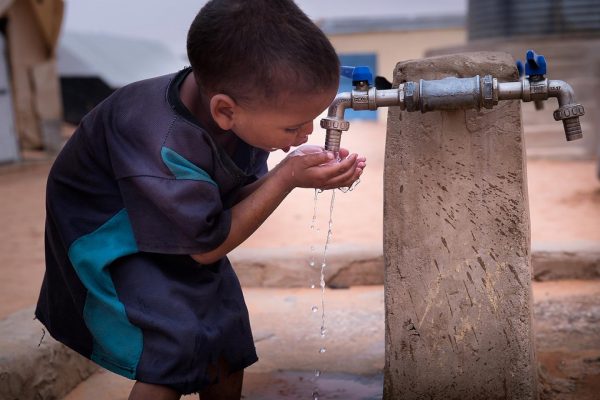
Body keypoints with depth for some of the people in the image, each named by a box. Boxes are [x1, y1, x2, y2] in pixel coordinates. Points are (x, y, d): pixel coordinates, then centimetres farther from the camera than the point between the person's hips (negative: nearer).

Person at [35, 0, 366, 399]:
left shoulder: (244, 107, -21)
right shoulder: (166, 147, -41)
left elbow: (237, 195, -7)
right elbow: (207, 247, -26)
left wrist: (302, 170, -26)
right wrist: (288, 176, -30)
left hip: (179, 226, 7)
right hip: (110, 238, -7)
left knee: (227, 333, 11)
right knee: (177, 339, -23)